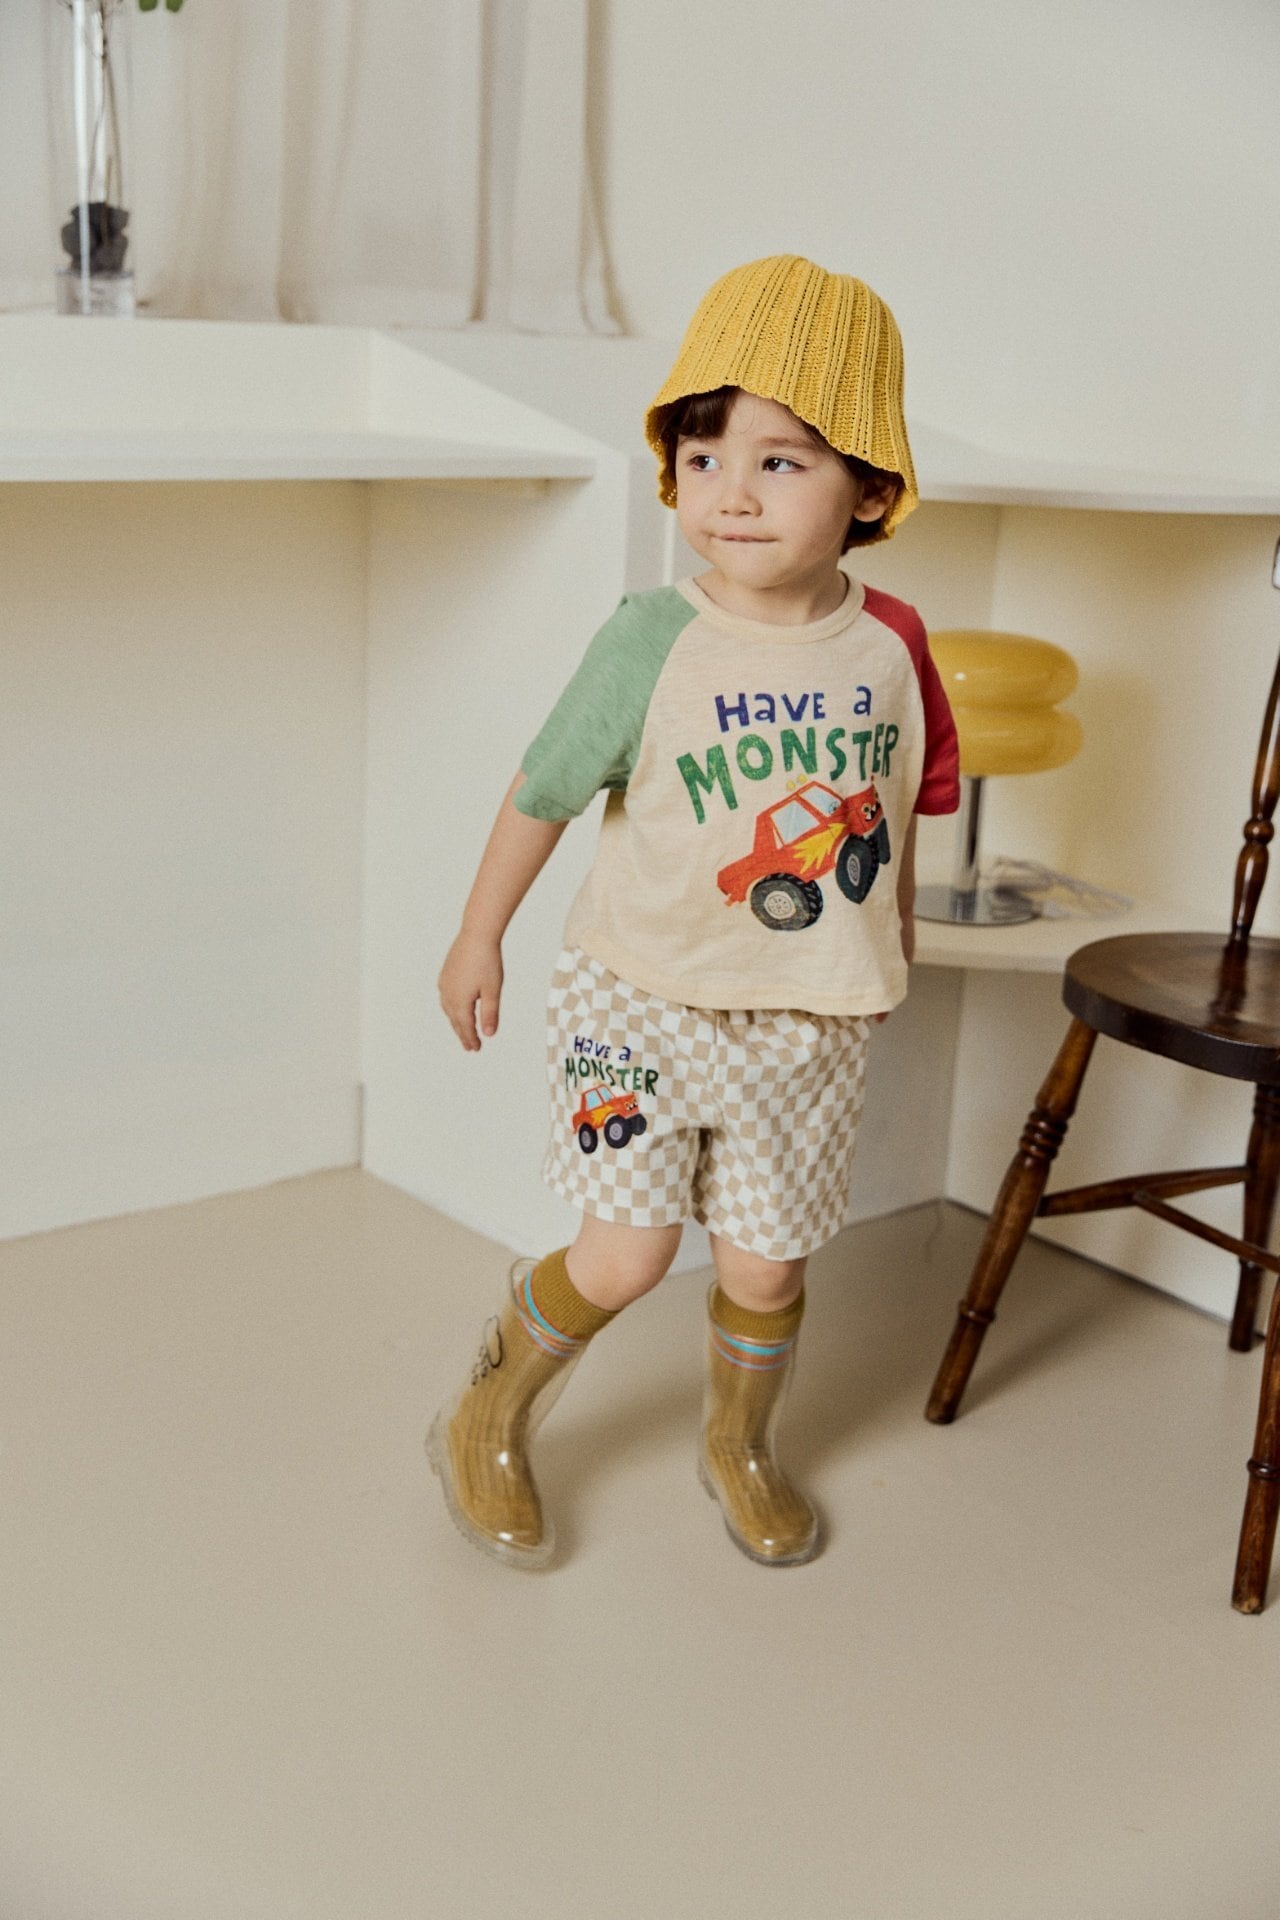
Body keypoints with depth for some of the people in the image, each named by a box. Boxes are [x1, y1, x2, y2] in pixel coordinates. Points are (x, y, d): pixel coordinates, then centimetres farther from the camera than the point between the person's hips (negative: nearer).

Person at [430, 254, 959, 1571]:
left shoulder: (888, 648, -6)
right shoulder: (651, 644, -16)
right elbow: (543, 790, -4)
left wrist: (889, 931, 23)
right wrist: (479, 938, 4)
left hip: (810, 1024, 3)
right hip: (645, 1001, -3)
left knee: (766, 1267, 14)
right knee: (621, 1261, -5)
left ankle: (739, 1448, 43)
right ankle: (488, 1423, 25)